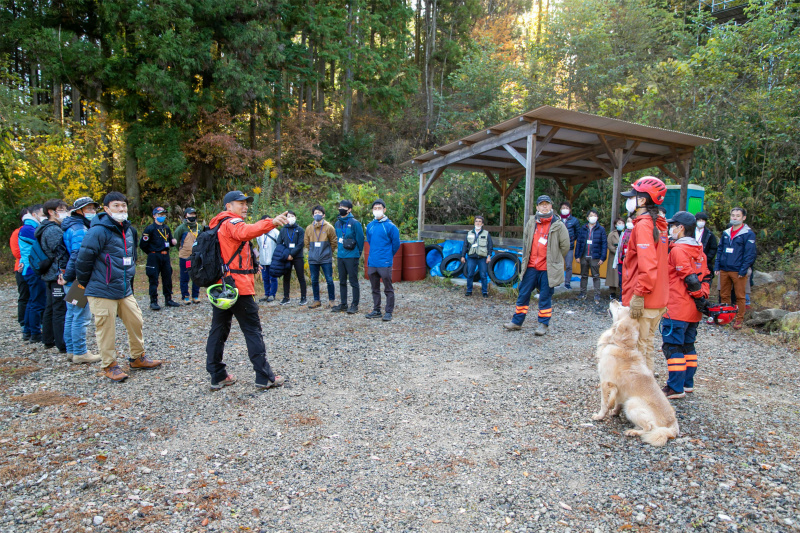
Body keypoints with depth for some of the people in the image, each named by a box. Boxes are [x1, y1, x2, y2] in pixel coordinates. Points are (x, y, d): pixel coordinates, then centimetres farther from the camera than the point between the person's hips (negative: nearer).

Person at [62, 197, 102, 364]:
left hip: (72, 281, 10)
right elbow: (77, 256, -24)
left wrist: (67, 276, 15)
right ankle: (80, 353, 4)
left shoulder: (71, 228, 17)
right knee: (81, 316, -3)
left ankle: (71, 351, 25)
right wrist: (68, 277, -18)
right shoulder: (80, 230, -15)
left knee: (71, 316, 15)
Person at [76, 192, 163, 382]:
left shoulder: (129, 230, 10)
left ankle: (138, 358, 29)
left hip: (125, 290, 8)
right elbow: (83, 258, -14)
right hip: (103, 292, -7)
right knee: (106, 329, 2)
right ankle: (109, 366, 18)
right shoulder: (99, 231, -16)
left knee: (135, 322, 12)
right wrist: (84, 283, -2)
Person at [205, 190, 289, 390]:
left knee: (218, 330, 10)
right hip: (238, 286, -9)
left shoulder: (217, 226, 21)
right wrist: (271, 223, -46)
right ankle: (264, 377, 1)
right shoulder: (232, 223, -8)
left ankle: (217, 376, 17)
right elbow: (245, 232, -32)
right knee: (252, 330, -3)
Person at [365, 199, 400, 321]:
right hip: (372, 263, 6)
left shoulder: (390, 226, -8)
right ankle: (376, 310, 24)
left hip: (385, 263, -6)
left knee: (388, 289, 1)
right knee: (375, 289, 14)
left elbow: (396, 244, -1)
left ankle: (389, 312, 9)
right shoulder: (370, 226, 9)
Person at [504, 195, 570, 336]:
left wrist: (554, 260, 7)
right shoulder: (531, 222, 8)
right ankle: (517, 321, 18)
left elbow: (565, 245, 2)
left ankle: (543, 324, 16)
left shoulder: (558, 225, -3)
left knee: (545, 297, 4)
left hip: (547, 269, -4)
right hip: (531, 266, 4)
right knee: (523, 294, 8)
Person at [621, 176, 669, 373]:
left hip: (642, 300, -9)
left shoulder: (643, 225, -15)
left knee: (637, 348, -2)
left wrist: (638, 294, -22)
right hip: (658, 300, 9)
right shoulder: (658, 225, 14)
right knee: (646, 344, 18)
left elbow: (647, 264, -23)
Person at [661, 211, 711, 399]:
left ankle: (676, 388, -3)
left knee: (672, 346, -5)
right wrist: (702, 296, 9)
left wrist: (699, 295, -9)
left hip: (677, 308, -9)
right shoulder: (699, 250, 14)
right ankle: (688, 383, 25)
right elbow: (705, 276, 13)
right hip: (693, 310, 9)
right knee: (688, 346, 17)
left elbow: (690, 278, -18)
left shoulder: (678, 250, -13)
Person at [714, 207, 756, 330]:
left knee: (740, 296, 2)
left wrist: (743, 270, -13)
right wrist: (717, 266, 8)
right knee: (724, 295, 12)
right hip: (724, 270, 5)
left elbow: (750, 254, -8)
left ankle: (739, 319, 10)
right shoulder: (726, 233, 13)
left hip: (738, 272, -5)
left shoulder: (748, 234, -4)